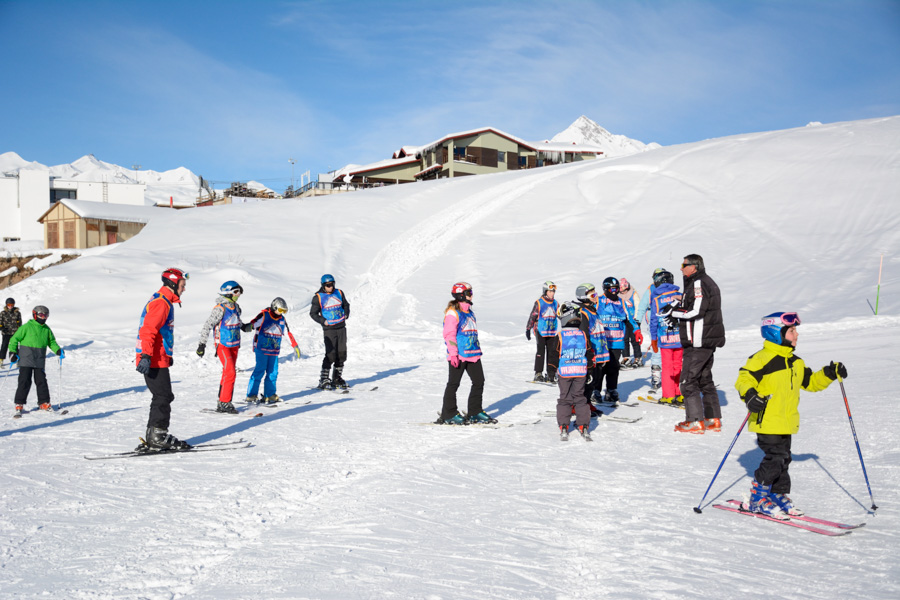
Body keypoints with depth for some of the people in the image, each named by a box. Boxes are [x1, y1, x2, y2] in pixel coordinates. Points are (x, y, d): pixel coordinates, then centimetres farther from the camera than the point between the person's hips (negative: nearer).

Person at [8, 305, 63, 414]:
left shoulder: (47, 329, 10)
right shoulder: (26, 327, -5)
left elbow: (51, 342, 18)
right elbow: (14, 339, 0)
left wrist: (58, 350, 2)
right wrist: (12, 352, -6)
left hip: (40, 361, 4)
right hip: (26, 360, -4)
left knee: (41, 381, 6)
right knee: (24, 381, -4)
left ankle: (44, 403, 14)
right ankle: (19, 404, 4)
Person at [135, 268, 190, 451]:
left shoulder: (162, 301, 20)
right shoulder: (161, 303, -13)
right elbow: (148, 329, -24)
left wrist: (168, 355, 34)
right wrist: (146, 356, -31)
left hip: (158, 359, 11)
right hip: (154, 361, -11)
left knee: (163, 398, 13)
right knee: (163, 398, -7)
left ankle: (155, 438, 18)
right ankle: (157, 438, -2)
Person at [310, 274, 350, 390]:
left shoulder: (339, 293, 8)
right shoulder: (318, 297, -3)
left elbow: (346, 305, 23)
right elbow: (313, 313, 2)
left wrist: (346, 314, 5)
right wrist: (323, 321, -9)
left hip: (341, 328, 5)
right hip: (329, 329, -5)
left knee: (342, 353, 6)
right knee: (331, 354, -12)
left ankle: (337, 378, 19)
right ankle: (324, 380, -2)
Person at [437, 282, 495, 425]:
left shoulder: (469, 312, 18)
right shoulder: (452, 312, -10)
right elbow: (449, 334, -15)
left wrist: (478, 349, 22)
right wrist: (453, 353, -19)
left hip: (473, 354, 9)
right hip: (459, 355, -9)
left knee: (479, 381, 8)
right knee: (453, 384, 0)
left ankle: (475, 413, 19)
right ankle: (448, 415, 8)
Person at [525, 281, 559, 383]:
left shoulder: (556, 304, 11)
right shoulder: (539, 303, -4)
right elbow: (532, 316, -2)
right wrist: (528, 329, -3)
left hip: (552, 332, 5)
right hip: (540, 331, -5)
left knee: (552, 352, 2)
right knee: (541, 351, -10)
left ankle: (551, 374, 9)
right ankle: (538, 374, -5)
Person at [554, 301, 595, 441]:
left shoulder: (560, 336, -10)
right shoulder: (583, 335, -1)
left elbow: (554, 355, -6)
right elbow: (590, 354, 6)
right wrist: (589, 369, 18)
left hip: (564, 372, -2)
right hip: (581, 372, 2)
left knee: (564, 399, 7)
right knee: (580, 398, 12)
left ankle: (563, 428, 4)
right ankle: (584, 427, 9)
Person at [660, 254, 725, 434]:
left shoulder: (698, 284, -14)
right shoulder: (708, 282, 18)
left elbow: (696, 311, -23)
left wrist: (675, 312, -11)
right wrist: (678, 316, 11)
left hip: (698, 342, -11)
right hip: (709, 341, 11)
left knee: (688, 380, -6)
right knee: (705, 379, 17)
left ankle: (695, 421, -4)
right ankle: (713, 419, 21)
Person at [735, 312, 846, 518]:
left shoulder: (795, 363, 15)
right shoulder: (762, 359, -13)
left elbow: (810, 381, 26)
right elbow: (744, 379, -19)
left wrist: (829, 374, 13)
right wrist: (749, 395, -37)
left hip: (786, 423, 8)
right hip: (767, 422, -8)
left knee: (783, 459, 13)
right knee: (774, 459, -9)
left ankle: (779, 496, 26)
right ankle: (758, 499, 3)